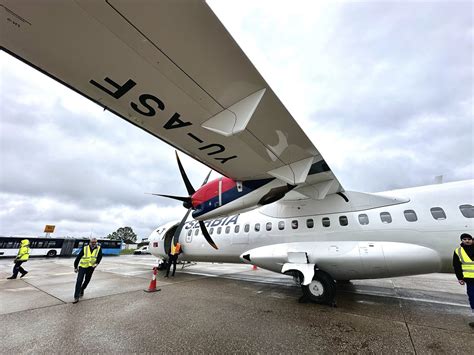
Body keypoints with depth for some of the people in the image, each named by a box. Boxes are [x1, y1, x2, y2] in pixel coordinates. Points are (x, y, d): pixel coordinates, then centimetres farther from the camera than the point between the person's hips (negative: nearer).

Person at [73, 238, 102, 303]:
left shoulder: (99, 248, -4)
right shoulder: (85, 248, -6)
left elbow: (100, 256, -8)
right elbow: (78, 257, 1)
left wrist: (96, 263, -24)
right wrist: (75, 267, 3)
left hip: (91, 268, 2)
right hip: (82, 266, -2)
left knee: (87, 281, 15)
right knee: (79, 281, -11)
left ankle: (82, 290, 44)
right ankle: (76, 297, -3)